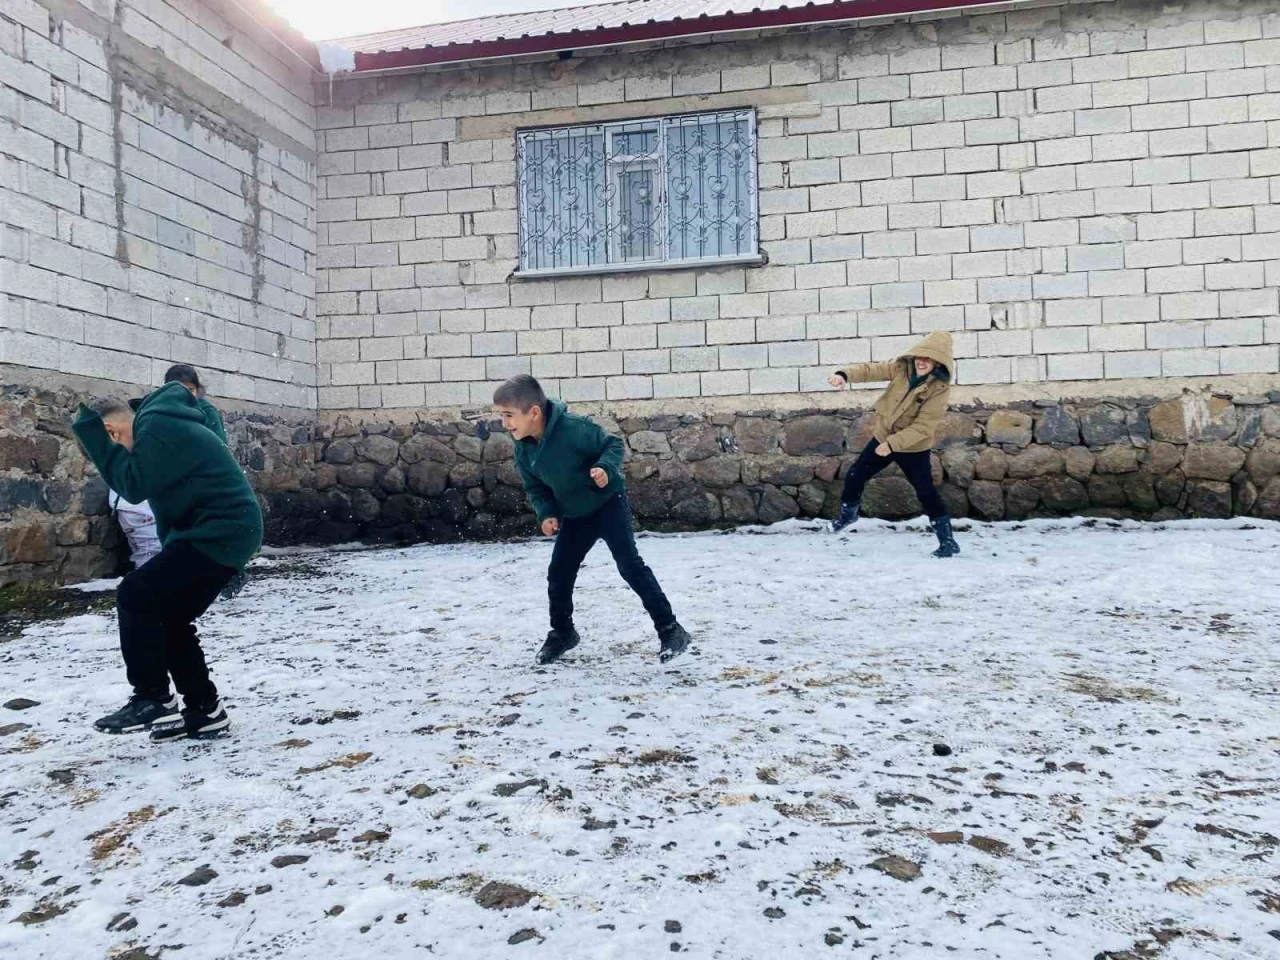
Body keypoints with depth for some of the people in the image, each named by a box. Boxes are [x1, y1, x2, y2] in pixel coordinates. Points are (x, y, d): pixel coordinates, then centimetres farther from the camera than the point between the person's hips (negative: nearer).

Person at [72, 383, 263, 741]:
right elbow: (165, 495, 24)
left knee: (134, 597, -10)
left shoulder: (158, 426, -12)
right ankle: (204, 710, 17)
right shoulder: (163, 425, 21)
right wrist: (171, 557, 22)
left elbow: (135, 486, -19)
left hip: (219, 533, -11)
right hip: (228, 532, 11)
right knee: (170, 619, 13)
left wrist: (93, 437, -12)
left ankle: (152, 701, -4)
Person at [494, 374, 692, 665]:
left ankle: (670, 630, -8)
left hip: (609, 502, -6)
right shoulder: (524, 449, -9)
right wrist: (546, 514, -11)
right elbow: (535, 488, 5)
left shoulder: (573, 427, -30)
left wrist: (605, 468, -37)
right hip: (575, 515, 7)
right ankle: (562, 633, 29)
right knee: (558, 573, 6)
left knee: (630, 565, -14)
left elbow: (613, 444, -18)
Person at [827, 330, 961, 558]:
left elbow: (922, 427, -26)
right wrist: (845, 374, -36)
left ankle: (947, 540, 9)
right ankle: (848, 514, 39)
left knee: (927, 493, -5)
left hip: (913, 448, -5)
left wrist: (892, 444, -30)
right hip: (883, 437, 5)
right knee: (854, 476, 11)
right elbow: (871, 370, -16)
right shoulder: (902, 367, -11)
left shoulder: (940, 388, -24)